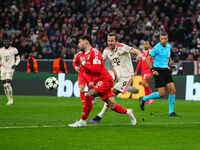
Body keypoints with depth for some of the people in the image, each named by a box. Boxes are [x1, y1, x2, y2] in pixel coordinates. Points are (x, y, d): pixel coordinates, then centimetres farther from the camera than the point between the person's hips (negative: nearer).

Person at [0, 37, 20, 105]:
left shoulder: (13, 49, 0)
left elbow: (18, 58, 8)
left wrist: (15, 64, -9)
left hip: (10, 68, -4)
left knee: (8, 83, -19)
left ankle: (11, 99, -13)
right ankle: (9, 99, 12)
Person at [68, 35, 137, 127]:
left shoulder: (94, 52, -12)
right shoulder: (85, 55, 16)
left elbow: (97, 69, -22)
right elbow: (87, 72, 14)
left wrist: (84, 64, -14)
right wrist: (90, 81, -5)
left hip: (104, 80, -9)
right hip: (97, 82, 9)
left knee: (89, 96, -22)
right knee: (112, 105, 10)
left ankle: (83, 121, -17)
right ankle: (127, 112, 29)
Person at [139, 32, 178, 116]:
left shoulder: (169, 46, 9)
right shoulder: (157, 48, -12)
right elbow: (148, 59, -9)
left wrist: (170, 63, 11)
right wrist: (152, 70, -15)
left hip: (166, 70, 7)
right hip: (158, 71, -7)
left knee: (172, 90, -4)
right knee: (162, 93, -10)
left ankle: (171, 112, 4)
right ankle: (144, 99, 10)